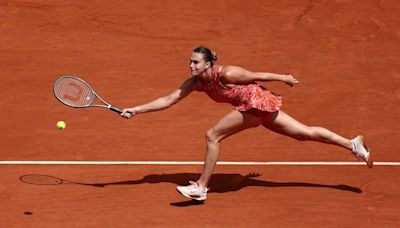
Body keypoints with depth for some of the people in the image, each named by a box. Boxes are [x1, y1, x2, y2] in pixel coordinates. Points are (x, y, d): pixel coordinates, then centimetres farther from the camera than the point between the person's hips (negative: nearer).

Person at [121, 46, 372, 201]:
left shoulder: (225, 74, -19)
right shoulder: (195, 83, 2)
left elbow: (258, 75, -6)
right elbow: (167, 100, 4)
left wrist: (285, 78, 7)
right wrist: (135, 110, -3)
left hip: (257, 101, -8)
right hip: (254, 106, 8)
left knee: (213, 136, -11)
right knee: (305, 132, 10)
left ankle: (201, 187, -5)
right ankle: (353, 144, 13)